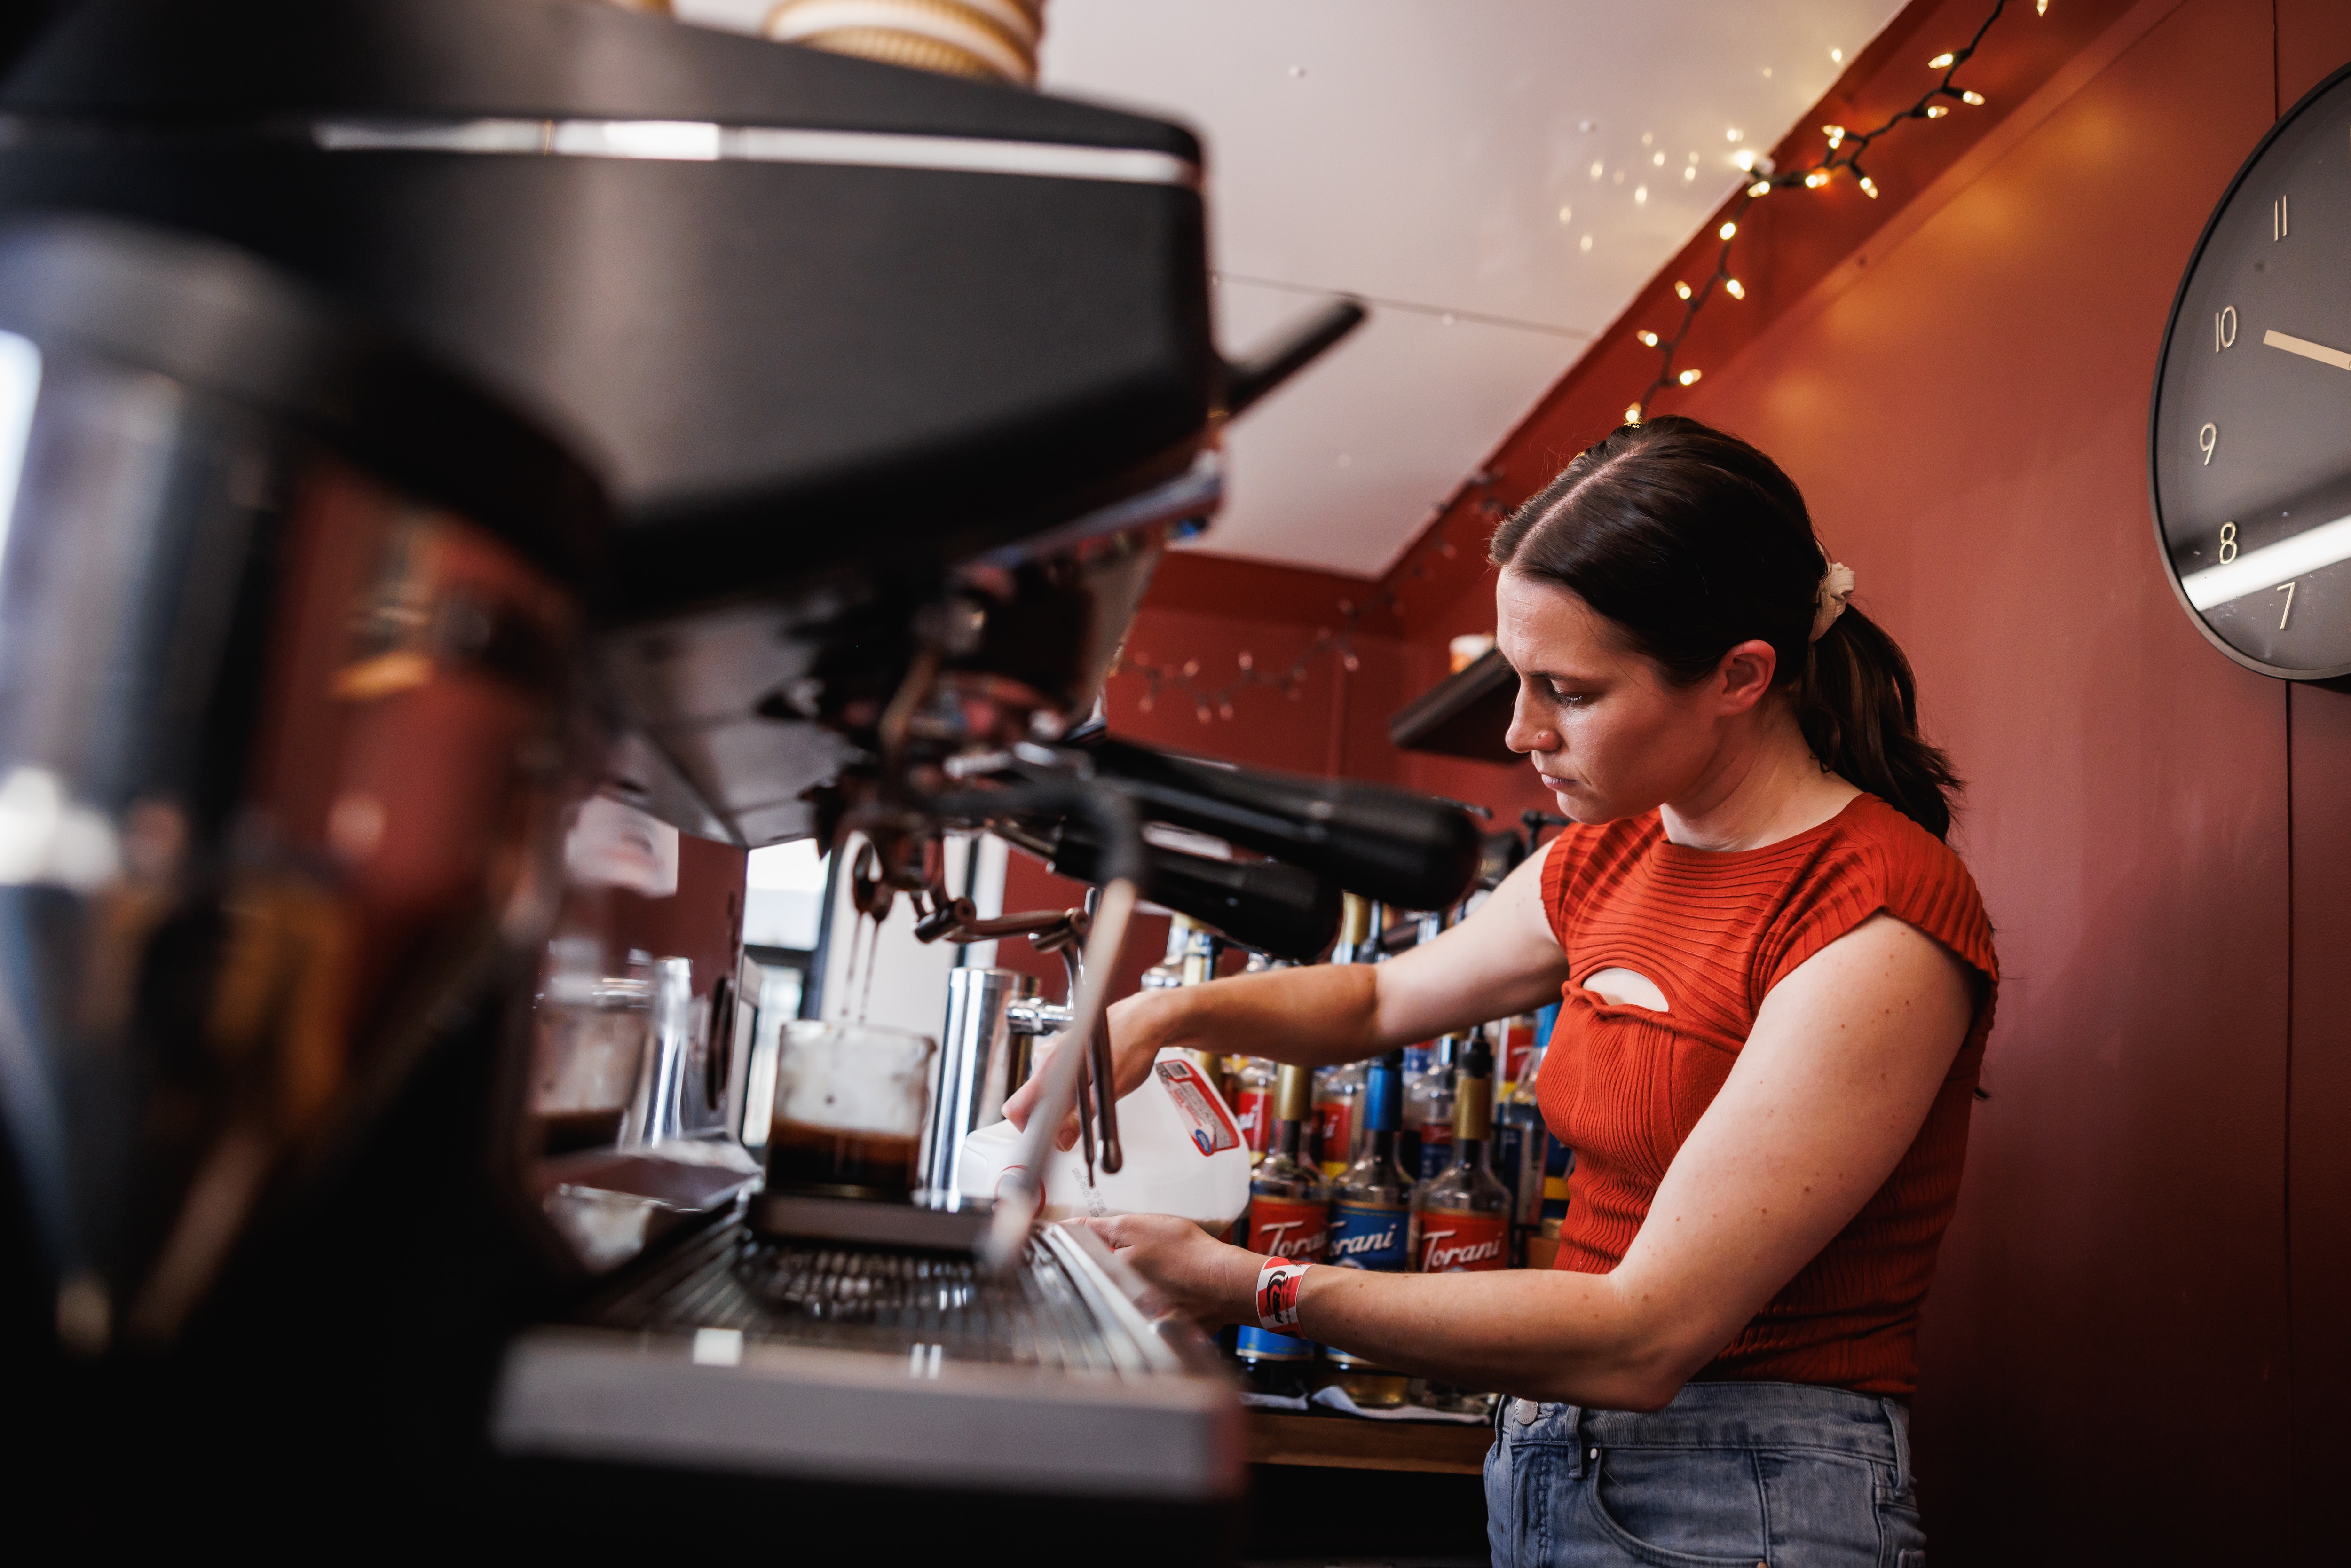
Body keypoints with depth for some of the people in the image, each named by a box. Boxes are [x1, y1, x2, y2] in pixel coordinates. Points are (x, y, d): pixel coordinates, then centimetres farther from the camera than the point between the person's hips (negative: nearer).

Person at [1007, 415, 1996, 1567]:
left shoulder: (1879, 922, -22)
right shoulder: (1607, 861, 2)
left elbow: (1646, 1335, -25)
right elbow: (1386, 998, 17)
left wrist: (1252, 1289, -23)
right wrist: (1169, 1015, -1)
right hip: (1547, 1468, 7)